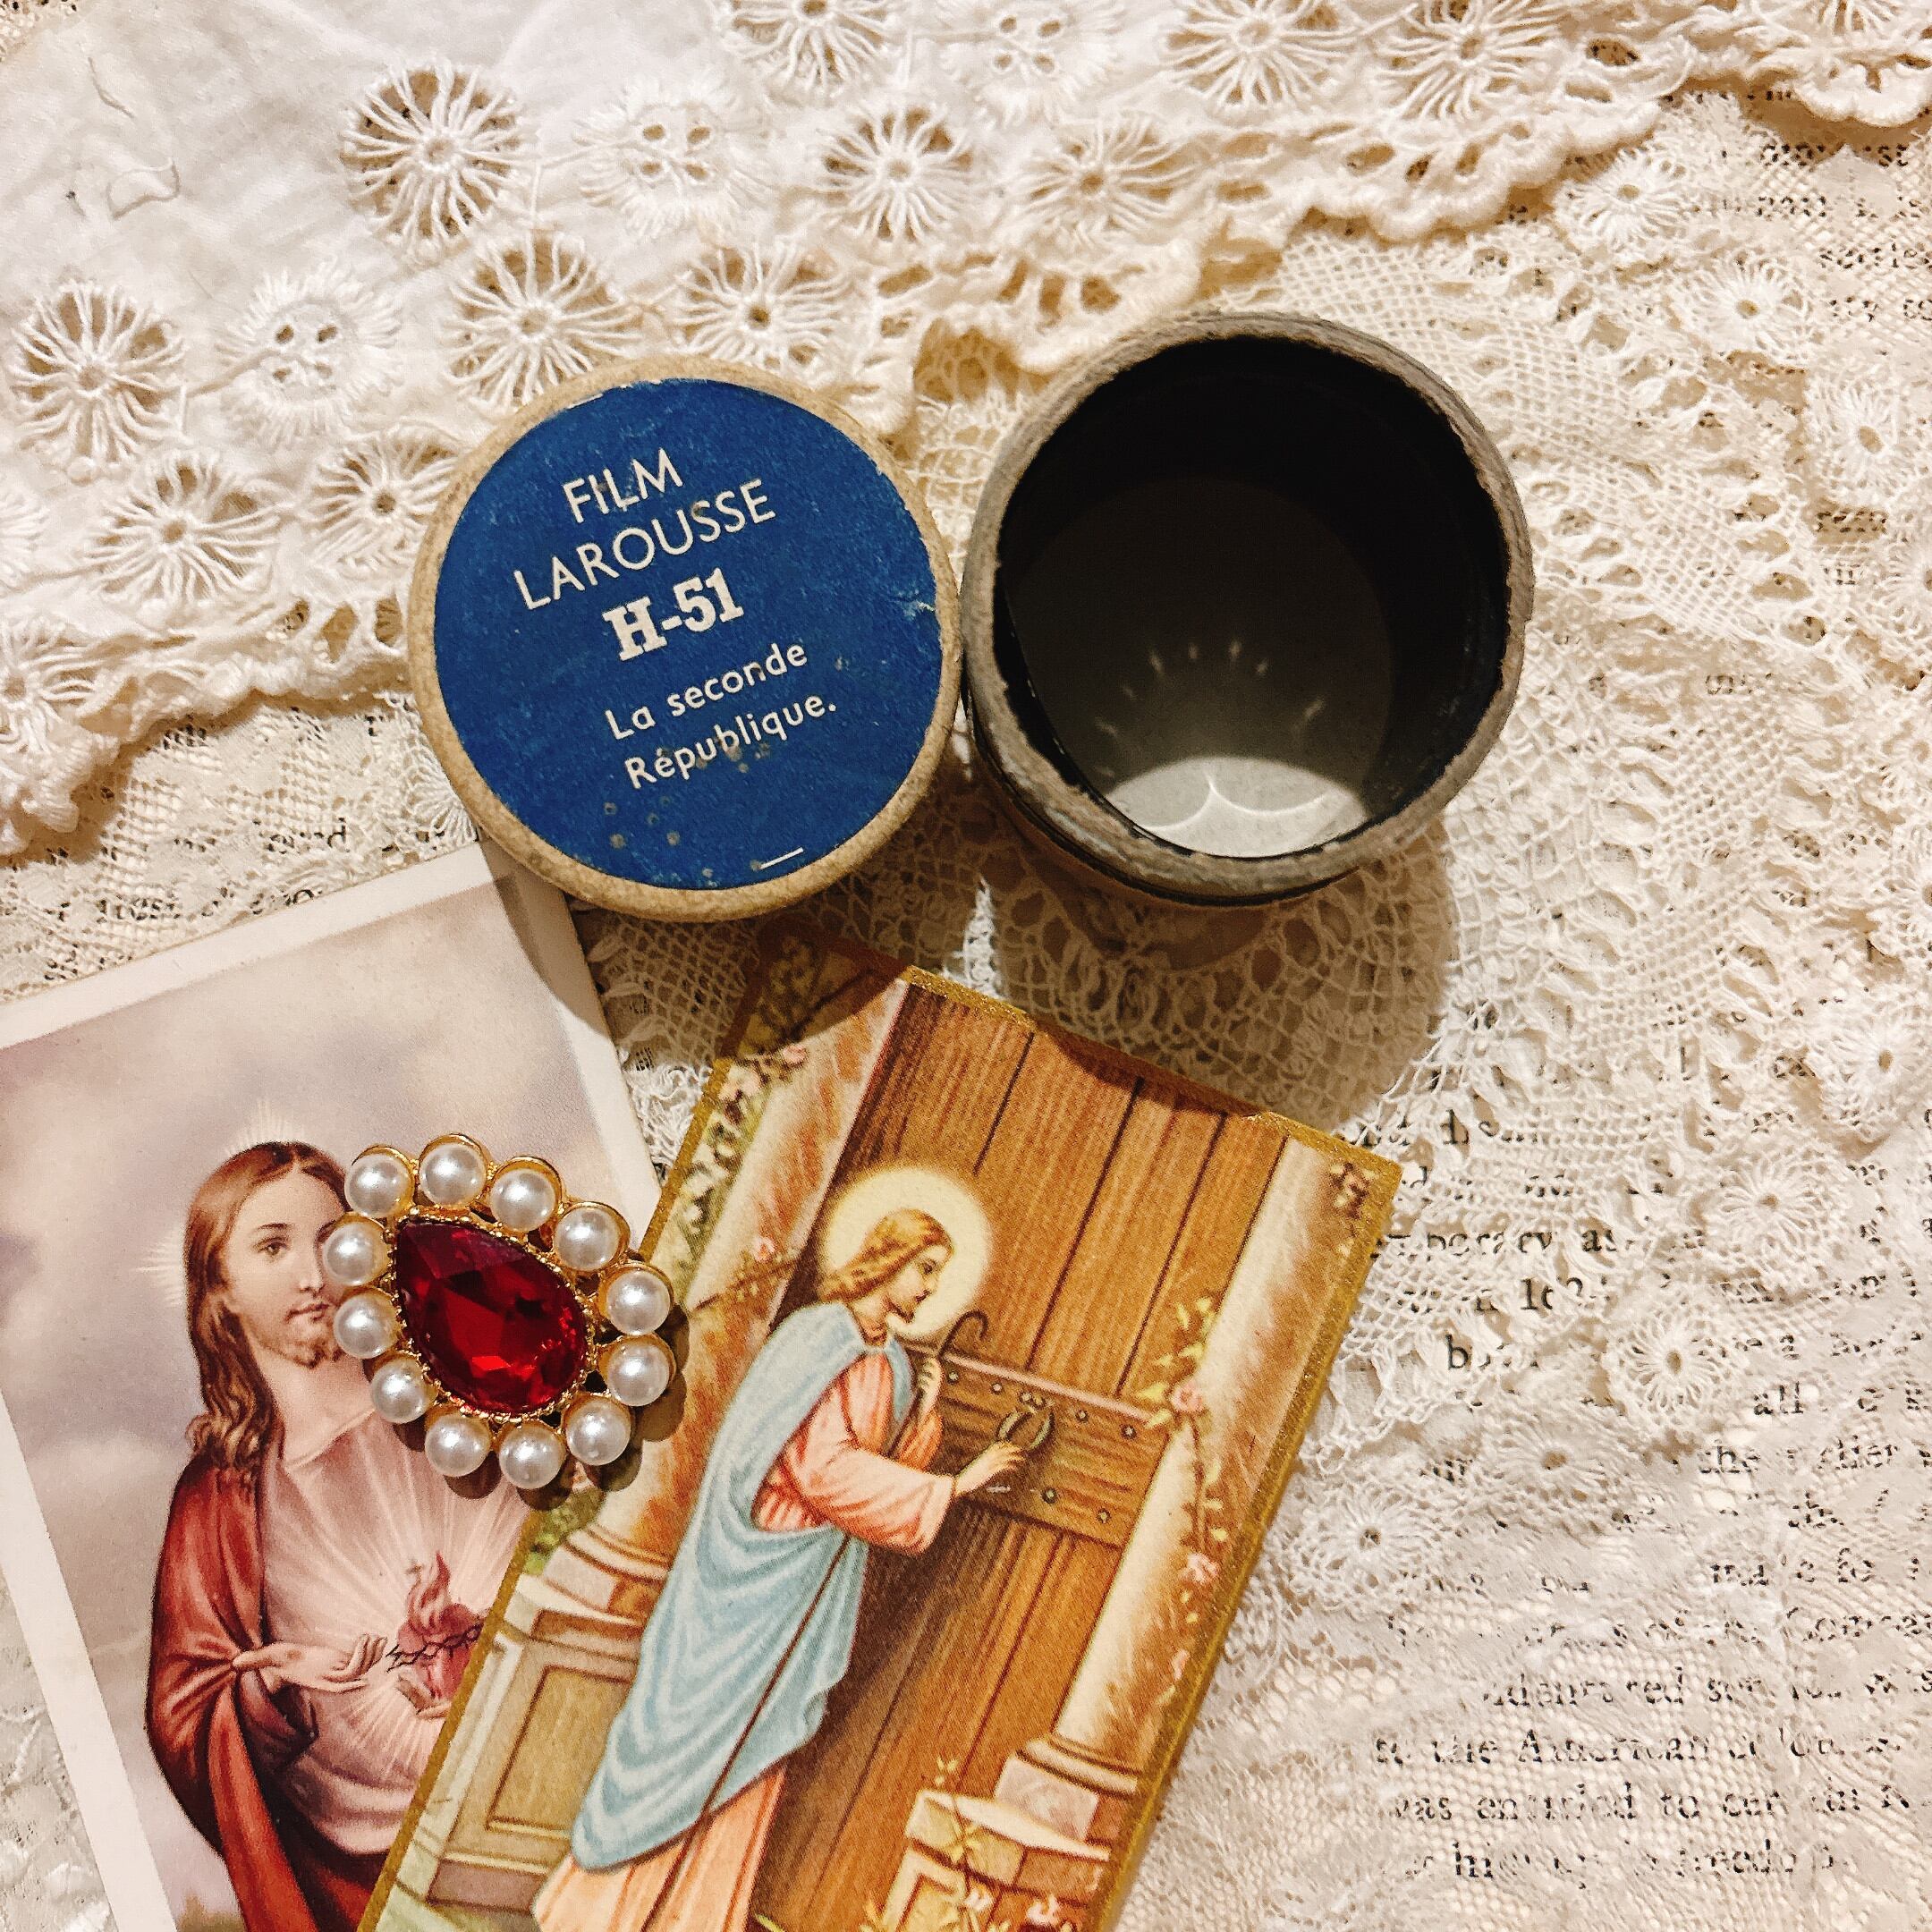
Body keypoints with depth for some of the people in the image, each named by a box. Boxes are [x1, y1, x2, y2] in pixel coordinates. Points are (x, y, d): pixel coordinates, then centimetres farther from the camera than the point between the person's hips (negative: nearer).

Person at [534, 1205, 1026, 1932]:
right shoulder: (817, 1338, -16)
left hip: (806, 1589, 7)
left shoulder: (890, 1365, 7)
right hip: (752, 1573, -7)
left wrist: (925, 1415, -6)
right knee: (691, 1730, 3)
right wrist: (953, 1487, -20)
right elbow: (821, 1466, -24)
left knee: (754, 1757, 12)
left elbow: (880, 1472, 9)